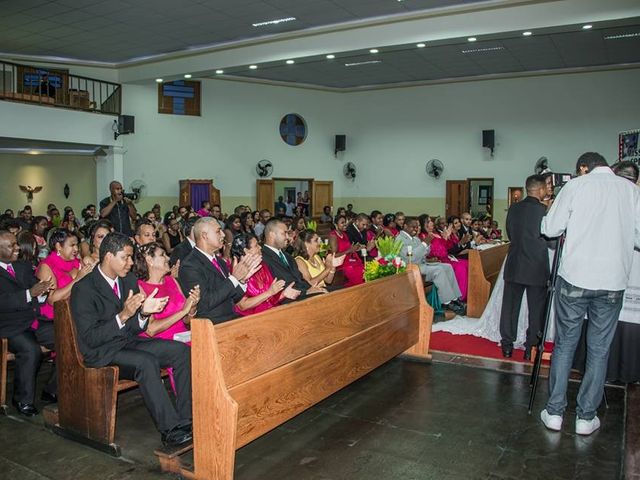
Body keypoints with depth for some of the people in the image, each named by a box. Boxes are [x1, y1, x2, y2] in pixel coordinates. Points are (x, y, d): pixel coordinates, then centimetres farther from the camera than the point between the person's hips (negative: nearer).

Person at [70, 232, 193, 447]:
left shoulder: (129, 280, 5)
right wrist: (123, 316, -30)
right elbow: (90, 339, -20)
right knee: (147, 362, -34)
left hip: (129, 342, 7)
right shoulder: (83, 289, -15)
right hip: (102, 353, -7)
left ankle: (186, 419, -12)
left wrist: (144, 312, -14)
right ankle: (170, 429, -26)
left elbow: (135, 330, 9)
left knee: (181, 350, -11)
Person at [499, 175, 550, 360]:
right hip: (537, 268, -4)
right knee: (536, 309, 9)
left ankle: (507, 346, 18)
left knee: (510, 306, 12)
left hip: (514, 266, 4)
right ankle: (531, 348, 14)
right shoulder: (544, 210, -12)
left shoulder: (513, 209, 0)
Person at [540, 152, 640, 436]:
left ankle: (555, 412, 14)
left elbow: (550, 229, 0)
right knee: (599, 350, 10)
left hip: (575, 277, -1)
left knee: (564, 344, 9)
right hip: (613, 282, 2)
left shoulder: (576, 186, 0)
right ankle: (586, 417, 18)